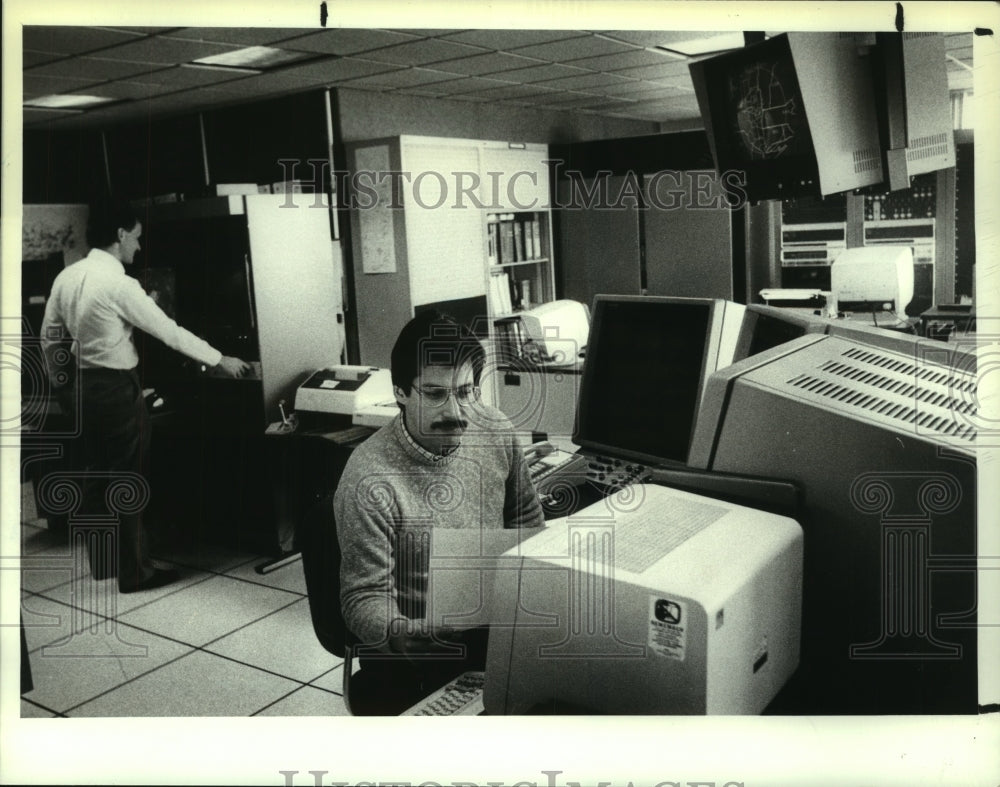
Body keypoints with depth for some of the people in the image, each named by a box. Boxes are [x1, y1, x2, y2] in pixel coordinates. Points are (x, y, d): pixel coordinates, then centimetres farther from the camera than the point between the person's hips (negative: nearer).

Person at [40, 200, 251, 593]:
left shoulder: (66, 276, 5)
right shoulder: (119, 284, -18)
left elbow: (49, 336, 12)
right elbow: (169, 331, -15)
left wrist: (60, 384, 25)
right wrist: (220, 360, -6)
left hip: (82, 386, 8)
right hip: (116, 388, -8)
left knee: (95, 476, 18)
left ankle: (102, 562, 31)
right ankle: (134, 571, 12)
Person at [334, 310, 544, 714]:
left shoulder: (494, 430, -2)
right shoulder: (369, 480, -21)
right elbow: (365, 597, -16)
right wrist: (400, 633, -37)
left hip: (497, 631, 4)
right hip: (411, 656, -3)